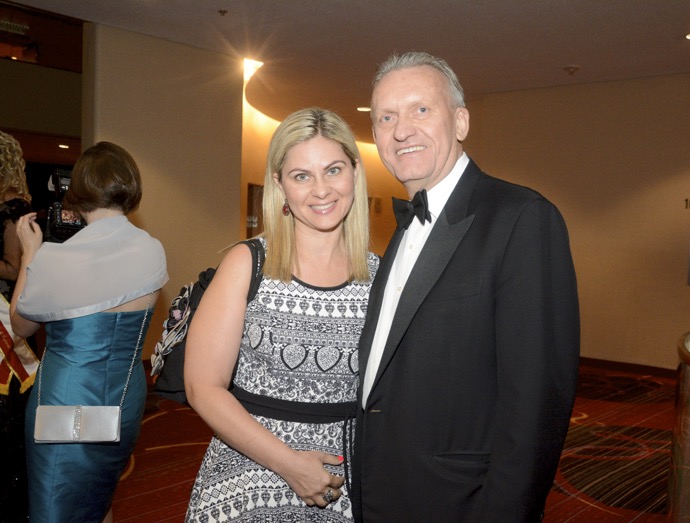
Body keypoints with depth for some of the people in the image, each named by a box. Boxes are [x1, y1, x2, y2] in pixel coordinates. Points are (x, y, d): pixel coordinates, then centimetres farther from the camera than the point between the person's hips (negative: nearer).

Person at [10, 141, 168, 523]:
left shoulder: (53, 259, -19)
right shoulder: (153, 252, -7)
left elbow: (21, 326, 0)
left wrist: (30, 253, 5)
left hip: (65, 404, -4)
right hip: (127, 402, 5)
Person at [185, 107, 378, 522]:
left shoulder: (379, 275, -3)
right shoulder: (247, 264, -8)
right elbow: (204, 387, -9)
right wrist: (288, 462, -13)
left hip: (347, 488, 2)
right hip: (249, 484, -1)